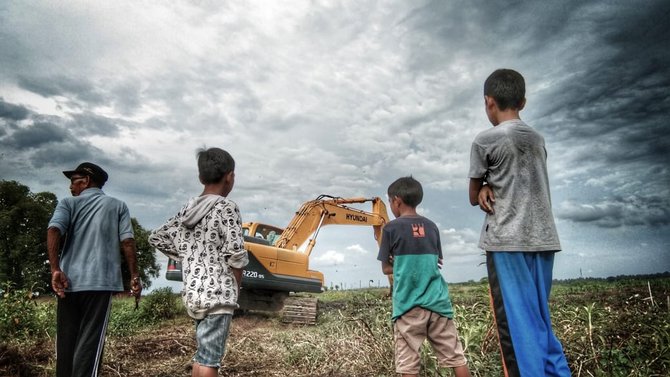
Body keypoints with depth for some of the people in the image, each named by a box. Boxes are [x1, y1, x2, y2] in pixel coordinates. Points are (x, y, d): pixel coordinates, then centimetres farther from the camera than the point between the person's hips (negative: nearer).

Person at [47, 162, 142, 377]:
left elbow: (53, 231, -9)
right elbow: (127, 241, -1)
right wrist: (135, 276, 0)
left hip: (69, 282, 2)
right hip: (100, 281, -1)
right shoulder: (118, 206, 11)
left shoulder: (68, 204, 11)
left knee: (66, 340, 13)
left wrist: (55, 269, -15)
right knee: (89, 342, -2)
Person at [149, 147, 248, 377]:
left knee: (203, 355, 19)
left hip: (192, 292, 8)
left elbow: (156, 238, 19)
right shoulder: (225, 207, -10)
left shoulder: (187, 210, 11)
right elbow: (236, 252, -17)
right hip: (218, 293, -7)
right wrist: (236, 285, -1)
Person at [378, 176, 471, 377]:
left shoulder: (391, 228, -4)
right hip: (438, 301, 4)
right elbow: (437, 262, 15)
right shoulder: (431, 227, 8)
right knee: (456, 357, 11)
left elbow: (387, 268, 0)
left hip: (408, 304, -4)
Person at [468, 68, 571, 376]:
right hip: (542, 239, 7)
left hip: (508, 241, -7)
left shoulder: (485, 140, -5)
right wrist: (491, 187, 1)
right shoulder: (538, 140, 13)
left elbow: (473, 197, 3)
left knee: (515, 323, -2)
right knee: (539, 320, 15)